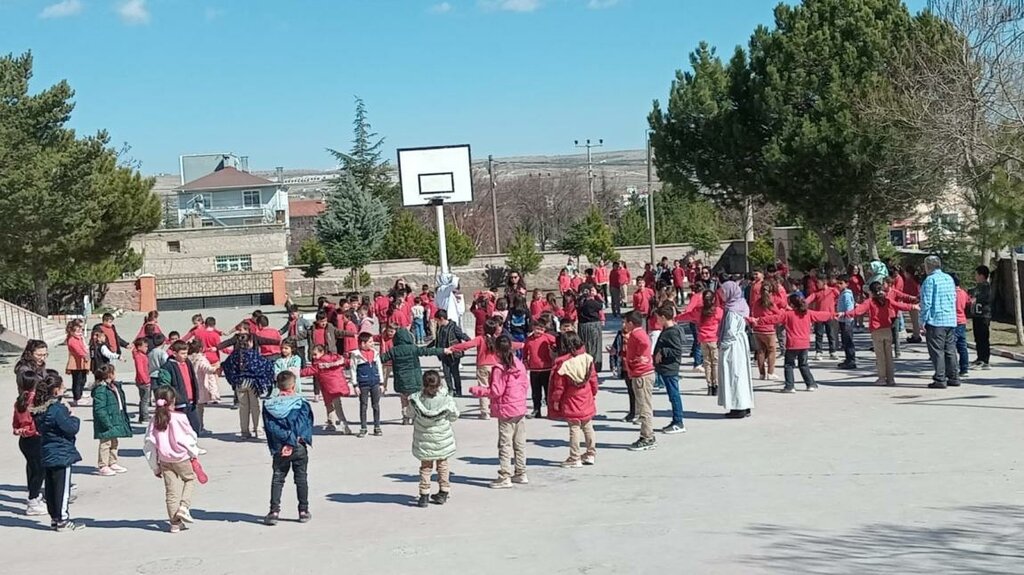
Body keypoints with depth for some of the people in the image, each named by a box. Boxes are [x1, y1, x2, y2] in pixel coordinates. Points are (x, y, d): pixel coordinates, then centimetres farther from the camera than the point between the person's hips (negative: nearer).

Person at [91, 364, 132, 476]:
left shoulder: (115, 386, 12)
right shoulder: (101, 389, -19)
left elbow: (121, 403, 20)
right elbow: (99, 408, -23)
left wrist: (123, 418, 18)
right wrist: (107, 423, -25)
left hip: (116, 420, 10)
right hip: (107, 421, -10)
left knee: (114, 442, 19)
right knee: (105, 443, -3)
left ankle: (113, 463, 31)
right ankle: (102, 466, 4)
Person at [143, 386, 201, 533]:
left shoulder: (155, 420, -2)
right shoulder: (180, 417, -13)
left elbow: (149, 444, 1)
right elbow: (190, 437, -7)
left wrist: (155, 467, 9)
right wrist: (194, 454, 9)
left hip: (164, 460, 3)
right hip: (181, 458, -3)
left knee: (171, 491, 8)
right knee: (190, 478, 21)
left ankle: (175, 523, 12)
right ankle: (184, 507, 3)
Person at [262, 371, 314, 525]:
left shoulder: (268, 406, -1)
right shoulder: (302, 404, -6)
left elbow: (270, 428, -8)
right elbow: (306, 425, -12)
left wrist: (287, 440, -11)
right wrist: (294, 441, -11)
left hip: (279, 449, 1)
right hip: (300, 448, -1)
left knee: (277, 479, 8)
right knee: (301, 478, 10)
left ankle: (274, 511, 1)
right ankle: (303, 511, 14)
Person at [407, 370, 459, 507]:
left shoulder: (416, 400, -23)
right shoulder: (446, 401, -24)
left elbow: (409, 414, -4)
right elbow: (454, 416, -4)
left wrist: (405, 413, 19)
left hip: (424, 440, 0)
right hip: (442, 439, 0)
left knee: (425, 466, 16)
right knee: (442, 465, 19)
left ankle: (424, 494, 13)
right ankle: (443, 493, 24)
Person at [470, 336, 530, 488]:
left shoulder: (499, 369, -17)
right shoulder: (520, 365, 3)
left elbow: (495, 391, -17)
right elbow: (526, 385, 9)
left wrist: (477, 390, -6)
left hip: (506, 411, -7)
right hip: (521, 409, 7)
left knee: (505, 444, -2)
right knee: (520, 443, 15)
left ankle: (505, 477, -1)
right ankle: (521, 473, 23)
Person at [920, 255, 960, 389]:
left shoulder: (930, 280, -10)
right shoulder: (949, 278, 13)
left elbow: (926, 303, -12)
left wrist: (923, 321, -8)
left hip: (936, 321, -7)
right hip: (951, 321, 7)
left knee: (937, 351, -3)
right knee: (950, 350, 13)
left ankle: (940, 379, -4)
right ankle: (953, 377, 16)